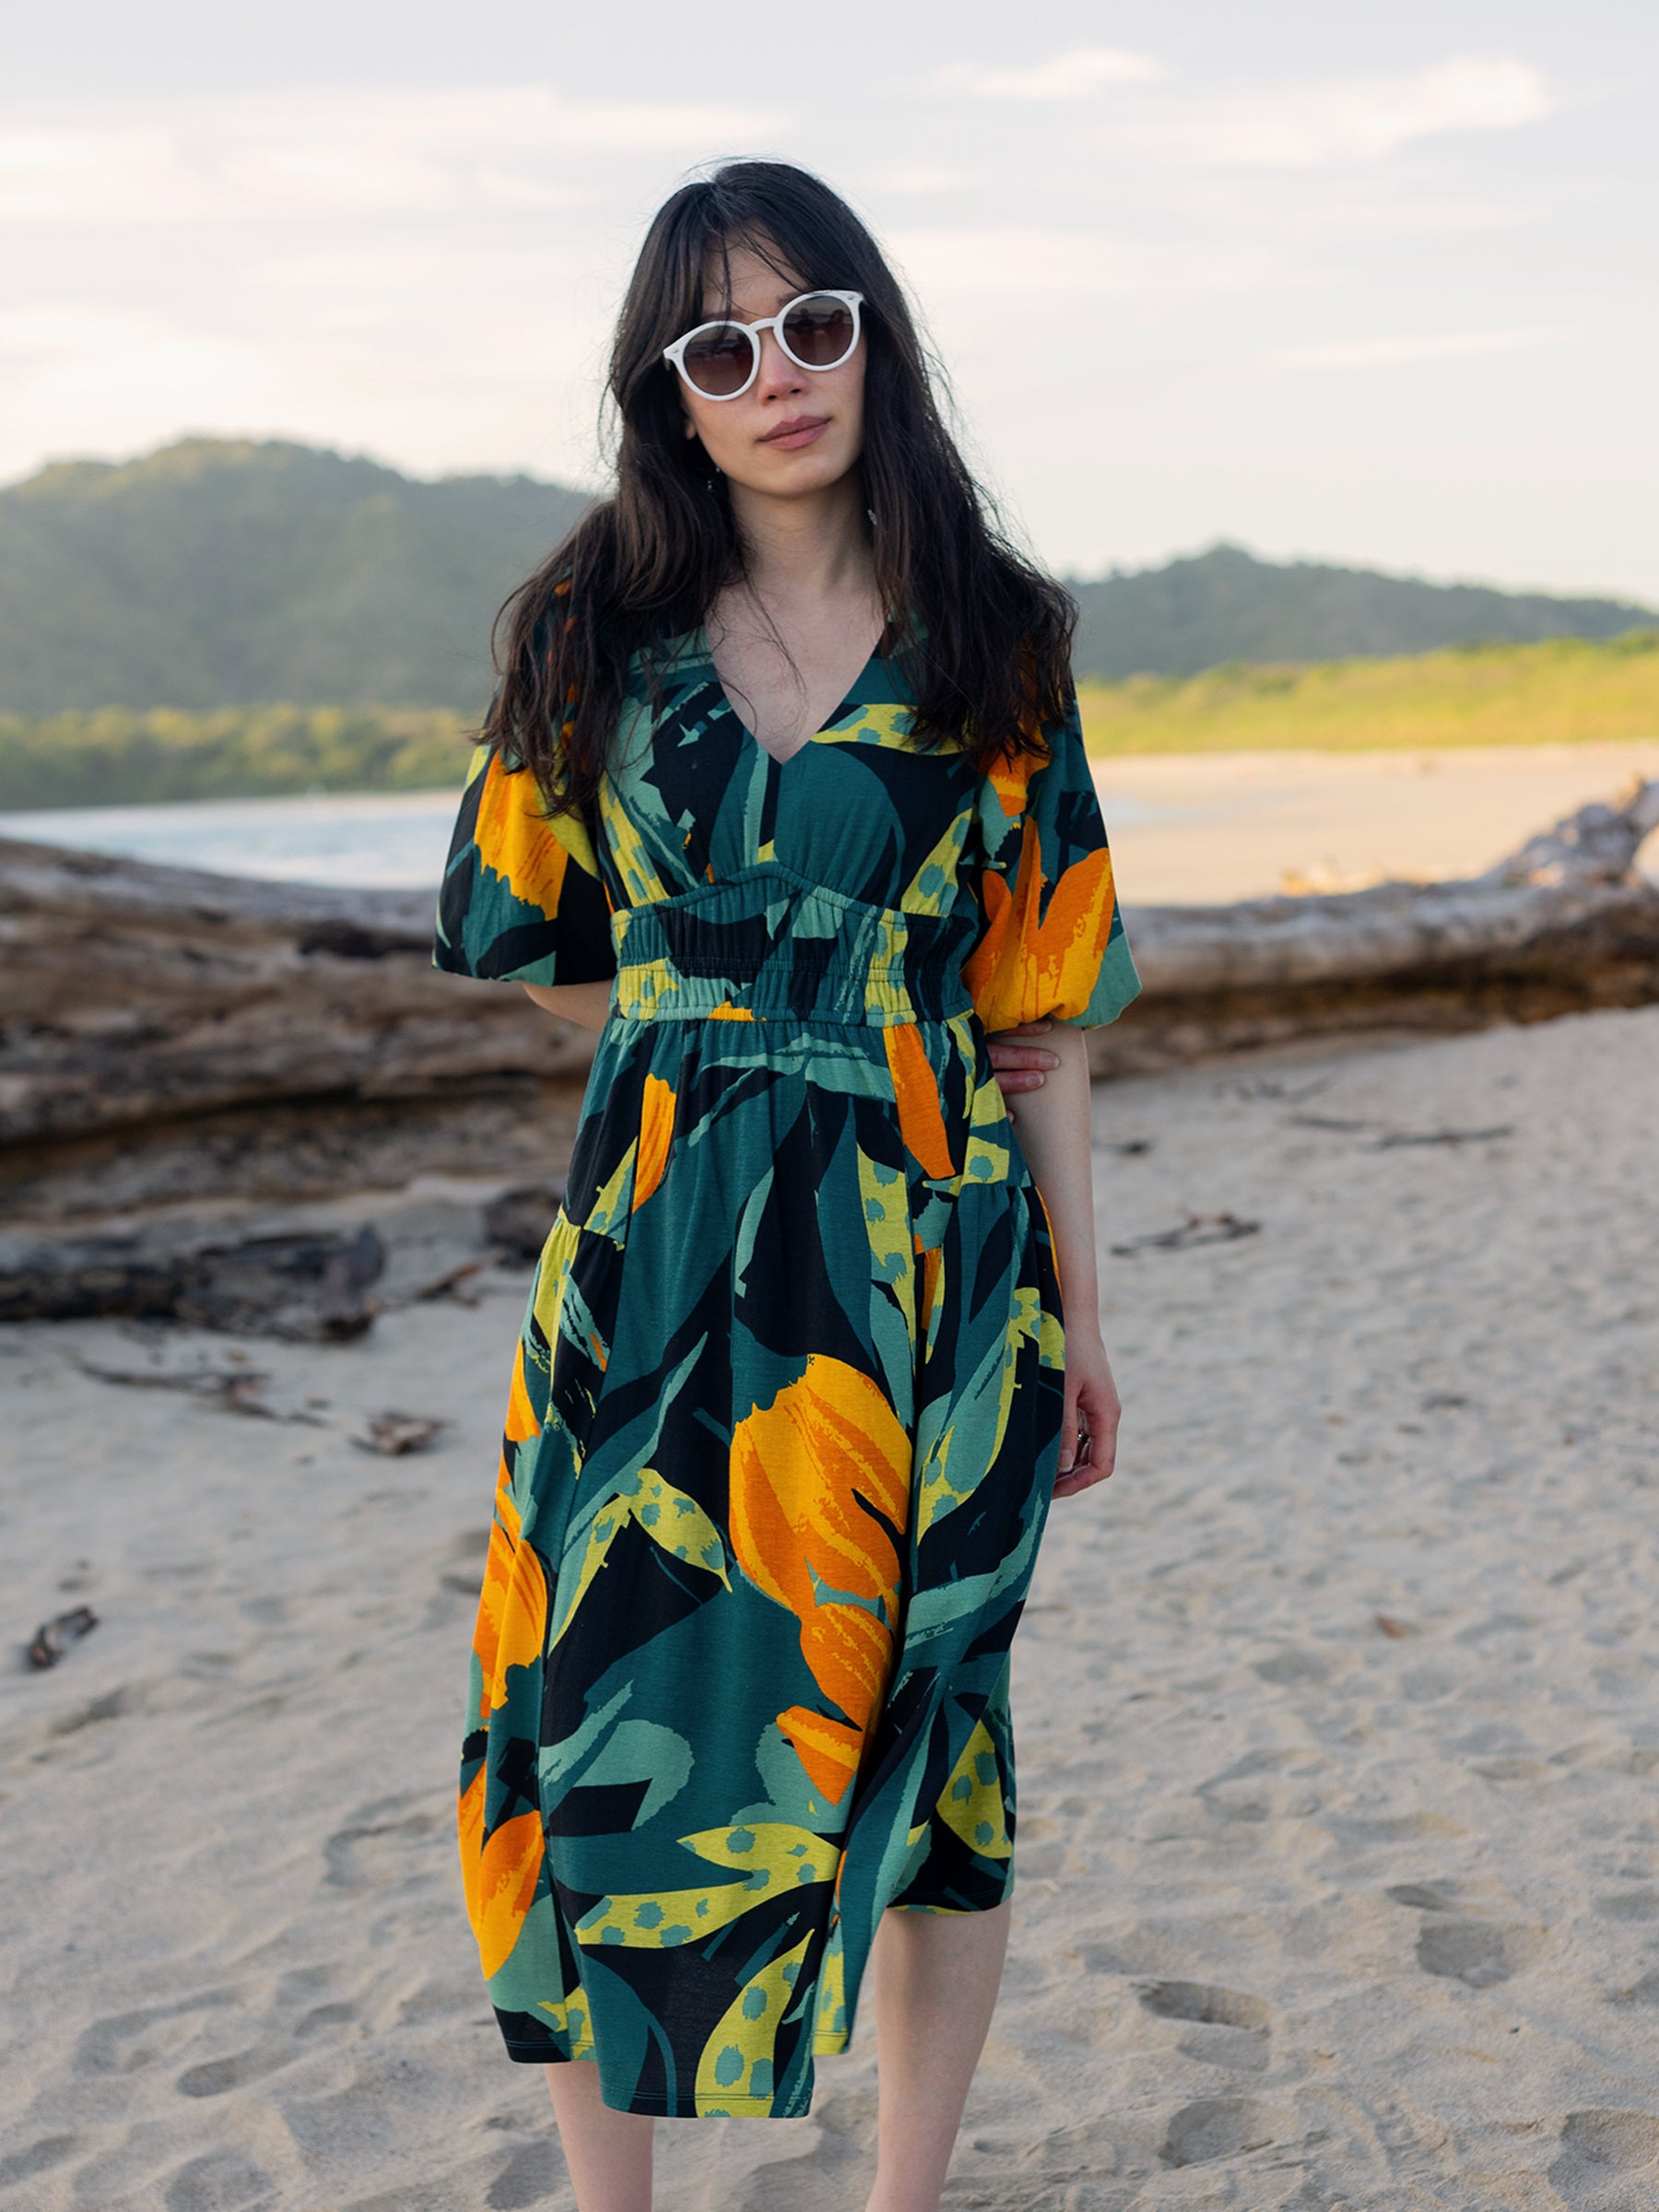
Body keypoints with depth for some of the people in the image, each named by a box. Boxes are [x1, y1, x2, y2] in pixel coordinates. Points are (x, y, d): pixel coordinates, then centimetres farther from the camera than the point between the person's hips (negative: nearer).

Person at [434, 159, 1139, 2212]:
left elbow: (1041, 1013, 4)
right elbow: (527, 943, 12)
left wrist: (1076, 1313, 5)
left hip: (921, 1260, -1)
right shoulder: (598, 631, 6)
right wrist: (711, 1033, 4)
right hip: (655, 1255, 1)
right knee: (605, 1716, 2)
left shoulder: (987, 645, 3)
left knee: (910, 1723, 7)